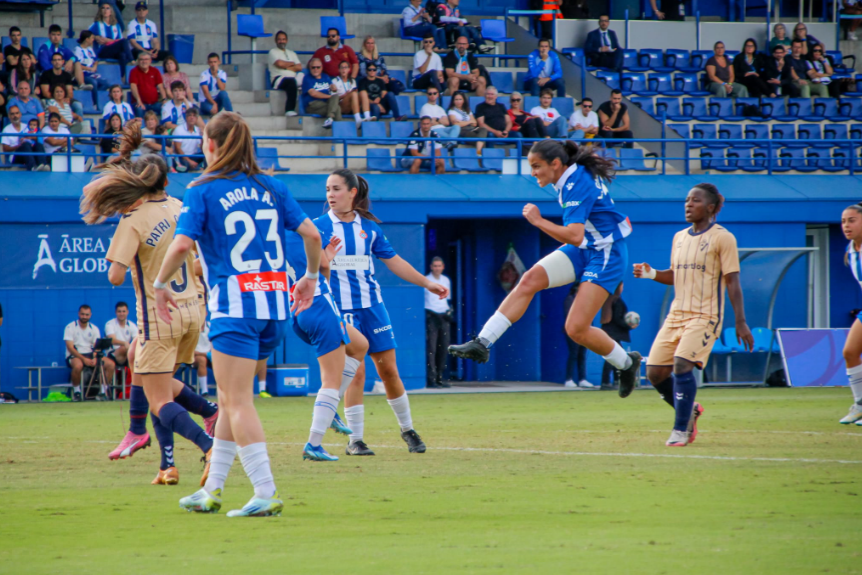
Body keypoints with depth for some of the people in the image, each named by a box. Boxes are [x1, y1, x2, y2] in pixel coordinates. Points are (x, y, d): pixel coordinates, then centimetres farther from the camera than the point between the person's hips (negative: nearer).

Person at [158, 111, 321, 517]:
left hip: (234, 305, -6)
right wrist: (311, 277, 21)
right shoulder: (271, 188, 11)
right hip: (274, 303, 6)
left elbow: (182, 244, -14)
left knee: (238, 402, -5)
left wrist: (160, 285, 1)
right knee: (230, 399, 16)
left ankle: (266, 494, -14)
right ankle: (212, 490, 19)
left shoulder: (203, 191, -4)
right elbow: (311, 233, 6)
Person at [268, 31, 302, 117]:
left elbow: (299, 67, 11)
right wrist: (292, 64, 8)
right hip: (278, 79, -5)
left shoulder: (292, 53, 27)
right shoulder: (273, 52, 11)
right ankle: (290, 110, -44)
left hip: (293, 79, 5)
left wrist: (286, 67, -2)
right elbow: (279, 63, -8)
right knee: (291, 81, -38)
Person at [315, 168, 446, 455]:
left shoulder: (369, 227, 8)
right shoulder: (321, 227, -3)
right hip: (341, 309, -3)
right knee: (355, 373, -10)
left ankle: (407, 429, 21)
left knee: (389, 370, 5)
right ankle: (355, 439, -1)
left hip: (372, 305, 3)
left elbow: (393, 261, 15)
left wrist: (426, 283, 16)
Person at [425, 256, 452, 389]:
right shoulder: (426, 280, -3)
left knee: (443, 348, 6)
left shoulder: (446, 281, 14)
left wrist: (449, 311, 7)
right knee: (431, 348, -10)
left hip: (443, 316, 6)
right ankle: (431, 378, -13)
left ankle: (440, 377, 13)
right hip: (431, 316, -6)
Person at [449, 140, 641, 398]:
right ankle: (482, 343, -18)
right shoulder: (569, 179, 3)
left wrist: (538, 221, -24)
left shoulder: (579, 185, -25)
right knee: (530, 280, -12)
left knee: (576, 329, -14)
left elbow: (574, 236, -32)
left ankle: (627, 363, 12)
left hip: (606, 256, -9)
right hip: (582, 249, 9)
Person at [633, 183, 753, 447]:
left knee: (682, 364, -23)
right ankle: (689, 410, 24)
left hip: (705, 316, -7)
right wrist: (652, 274, 2)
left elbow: (732, 281, -7)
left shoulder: (722, 238, -5)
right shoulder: (679, 238, 14)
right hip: (677, 315, 7)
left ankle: (681, 430, -11)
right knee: (655, 372, -1)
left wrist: (741, 322, -12)